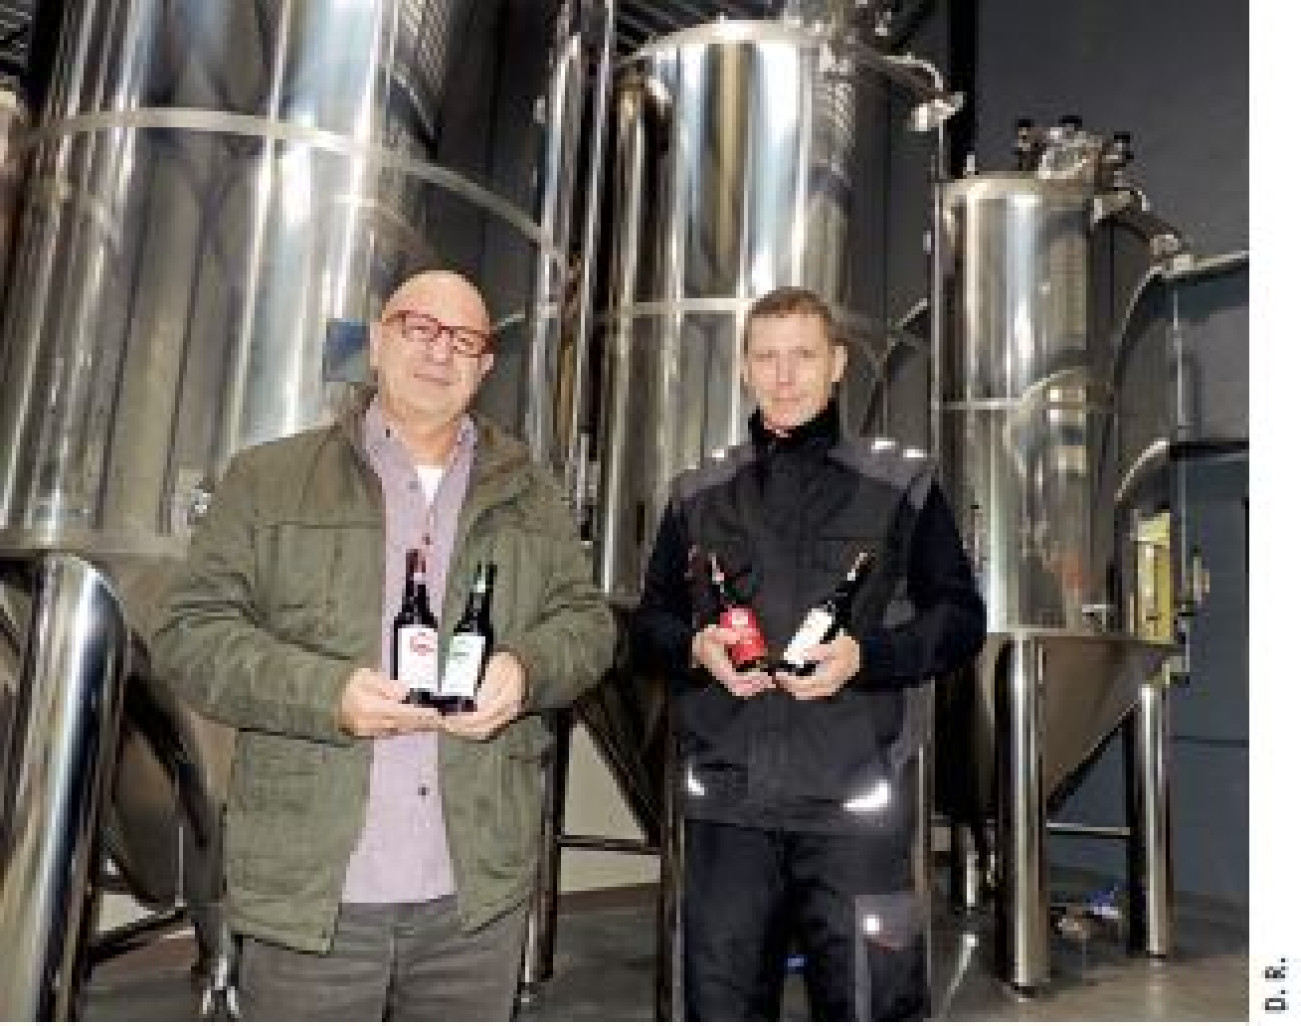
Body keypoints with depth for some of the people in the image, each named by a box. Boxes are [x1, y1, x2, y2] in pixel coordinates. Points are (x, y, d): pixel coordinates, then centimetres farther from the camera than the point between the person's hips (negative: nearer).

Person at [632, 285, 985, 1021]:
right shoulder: (697, 494, 12)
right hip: (726, 799, 3)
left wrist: (865, 655, -14)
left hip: (856, 800, -2)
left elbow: (960, 617, 4)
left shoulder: (903, 484, 5)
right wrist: (696, 648, -7)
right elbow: (652, 621, 15)